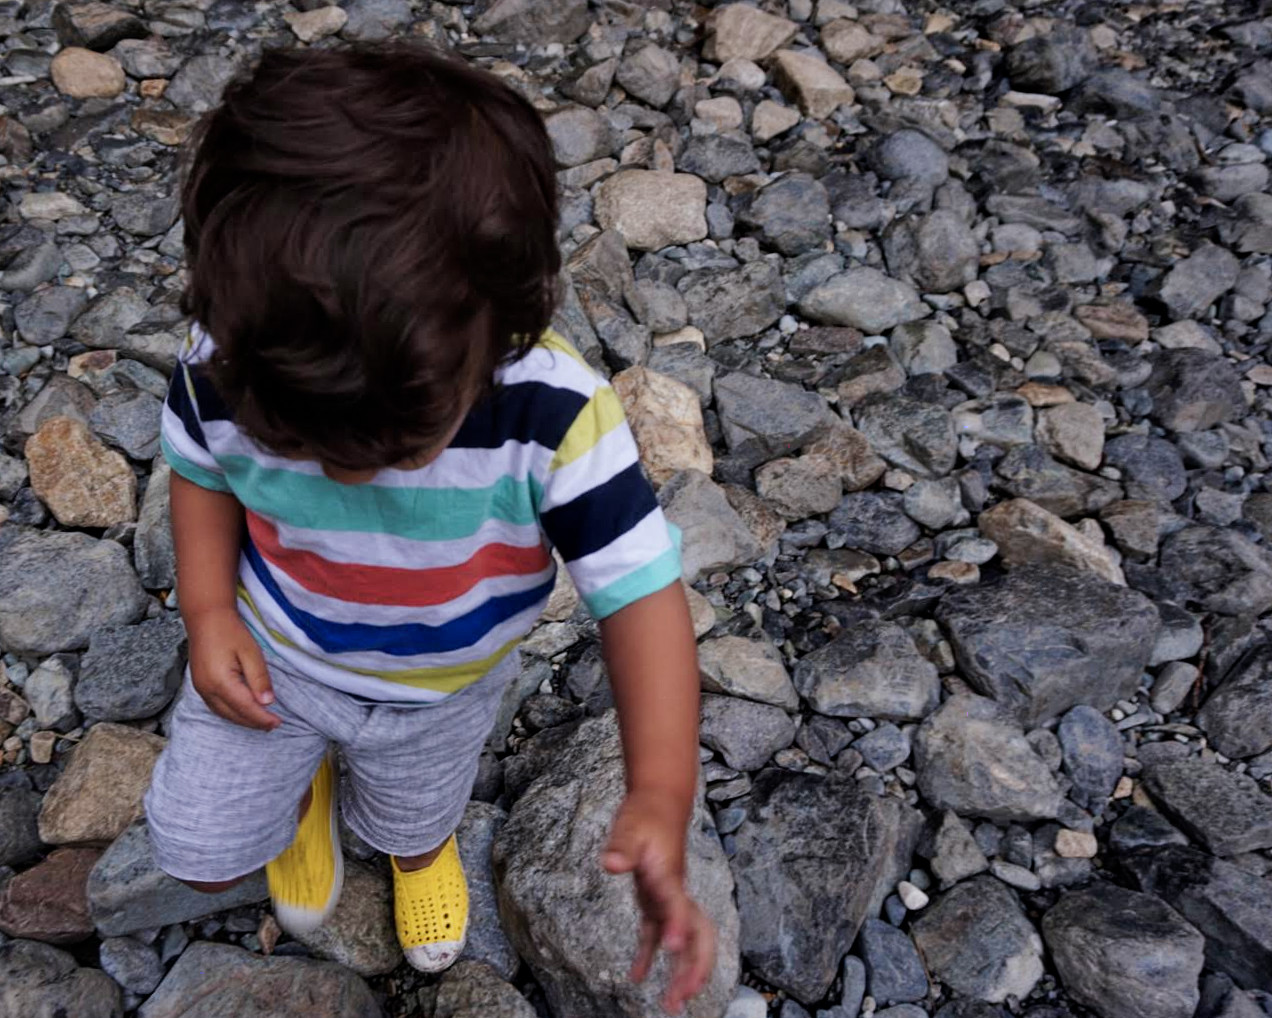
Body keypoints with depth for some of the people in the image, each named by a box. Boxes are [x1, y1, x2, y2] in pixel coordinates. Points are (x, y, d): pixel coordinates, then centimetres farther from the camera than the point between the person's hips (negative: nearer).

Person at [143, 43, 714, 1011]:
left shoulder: (556, 415, -40)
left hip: (441, 688, -1)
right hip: (270, 658, 1)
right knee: (204, 856, 19)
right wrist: (209, 613, -19)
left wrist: (661, 794, -46)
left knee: (415, 822, 30)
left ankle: (419, 843, 70)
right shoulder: (227, 369, -30)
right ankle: (304, 793, 54)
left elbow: (639, 588, -35)